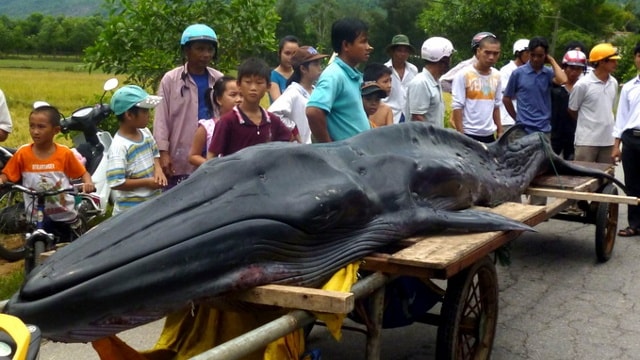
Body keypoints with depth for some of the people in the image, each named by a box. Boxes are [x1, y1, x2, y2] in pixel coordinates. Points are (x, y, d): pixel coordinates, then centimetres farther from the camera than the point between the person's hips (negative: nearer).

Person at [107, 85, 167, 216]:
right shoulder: (119, 146, -24)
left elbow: (155, 153, 19)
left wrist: (158, 169, -3)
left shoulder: (145, 133, 1)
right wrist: (146, 182, -21)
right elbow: (116, 183, -27)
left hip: (153, 202, 8)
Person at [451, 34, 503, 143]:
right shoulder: (463, 75, -10)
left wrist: (500, 131, 13)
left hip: (489, 134, 6)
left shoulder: (497, 76, 8)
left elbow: (496, 106, 15)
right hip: (469, 134, -6)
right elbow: (457, 107, -10)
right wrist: (461, 135, -14)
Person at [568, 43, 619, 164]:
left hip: (608, 140, 6)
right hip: (587, 140, -6)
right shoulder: (583, 84, -11)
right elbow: (572, 110, 0)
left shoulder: (613, 83, 7)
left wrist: (604, 123, 13)